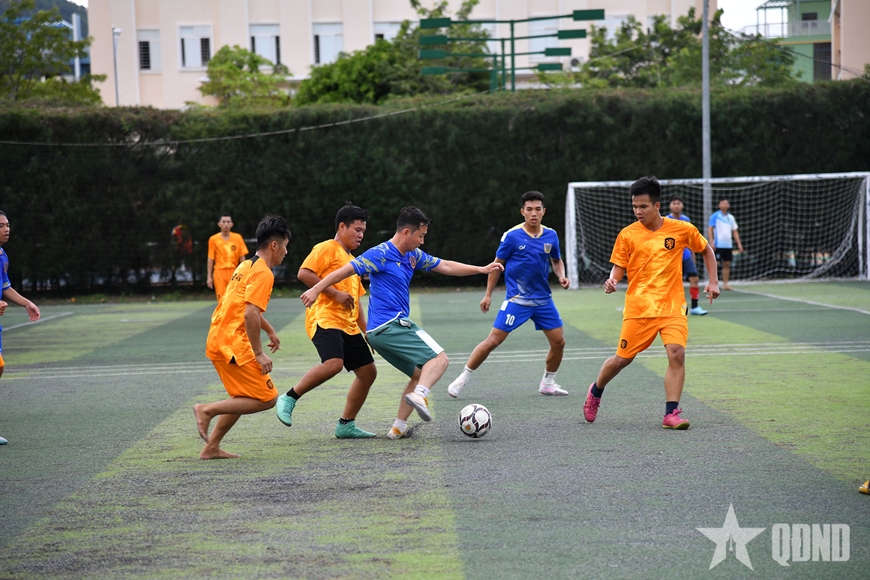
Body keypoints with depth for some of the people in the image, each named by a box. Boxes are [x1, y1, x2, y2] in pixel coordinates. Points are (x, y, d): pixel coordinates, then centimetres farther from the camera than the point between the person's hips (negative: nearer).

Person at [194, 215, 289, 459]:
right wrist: (259, 353, -18)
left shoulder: (247, 265, 17)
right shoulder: (263, 273, -13)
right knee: (267, 398, -5)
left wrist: (269, 330, 39)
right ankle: (208, 409, -8)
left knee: (243, 397, 21)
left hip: (218, 341, 10)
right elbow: (250, 314, -23)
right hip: (234, 345, -10)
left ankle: (211, 447, 20)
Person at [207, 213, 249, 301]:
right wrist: (209, 276, 0)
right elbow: (210, 259, 4)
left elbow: (242, 258, 7)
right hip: (219, 272, -1)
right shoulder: (213, 239, 2)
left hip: (234, 272, 1)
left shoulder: (238, 238, 4)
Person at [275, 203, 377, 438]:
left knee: (368, 371, 5)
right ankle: (288, 399, -15)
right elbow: (304, 273, -16)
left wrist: (367, 331, 24)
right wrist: (335, 293, -17)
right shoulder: (327, 249, -1)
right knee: (333, 363, -30)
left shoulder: (352, 260, 26)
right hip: (325, 319, -9)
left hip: (349, 326, 9)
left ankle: (346, 425, 14)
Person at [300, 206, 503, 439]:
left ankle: (398, 428, 11)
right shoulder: (381, 254, -11)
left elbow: (445, 266, 21)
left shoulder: (413, 255, 15)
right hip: (390, 324, -10)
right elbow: (346, 270, -13)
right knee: (439, 359, -16)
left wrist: (481, 269, 19)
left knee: (420, 374, 15)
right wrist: (316, 289, -17)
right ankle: (419, 395, -38)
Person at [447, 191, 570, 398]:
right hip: (516, 299, -4)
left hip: (543, 299, 4)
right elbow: (497, 264, 0)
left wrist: (561, 276, -2)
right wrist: (488, 295, 0)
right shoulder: (512, 236, -10)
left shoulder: (550, 236, 2)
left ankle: (548, 383, 24)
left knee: (558, 342, 3)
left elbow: (556, 260, 19)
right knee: (493, 341, -9)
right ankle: (463, 379, 2)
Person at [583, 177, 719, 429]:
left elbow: (706, 250, 16)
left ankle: (671, 413, -13)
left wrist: (713, 281, 7)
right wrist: (612, 281, -18)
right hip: (638, 307, 0)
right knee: (622, 359, 4)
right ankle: (595, 392, 33)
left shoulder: (682, 229, 0)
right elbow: (619, 268, 5)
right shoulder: (627, 235, -1)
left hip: (672, 307, 0)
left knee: (677, 354, -18)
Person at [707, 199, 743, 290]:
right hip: (718, 245, -5)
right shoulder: (715, 216, -1)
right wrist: (711, 242, -16)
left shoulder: (731, 217, 14)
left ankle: (725, 284, 10)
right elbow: (709, 229, -6)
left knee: (727, 264, 5)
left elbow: (735, 232, 17)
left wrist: (739, 244, 10)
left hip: (728, 245, 5)